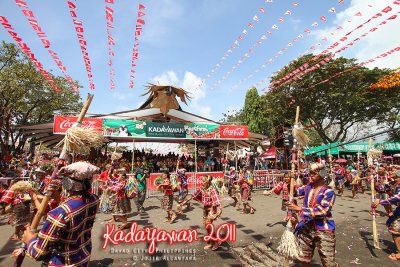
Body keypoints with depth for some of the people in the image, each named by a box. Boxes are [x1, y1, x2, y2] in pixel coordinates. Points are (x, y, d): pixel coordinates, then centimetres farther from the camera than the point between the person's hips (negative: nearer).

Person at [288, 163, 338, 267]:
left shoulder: (328, 191, -16)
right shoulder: (308, 186, 3)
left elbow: (322, 211, -27)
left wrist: (299, 208, -29)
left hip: (323, 230, -5)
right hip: (306, 227, 6)